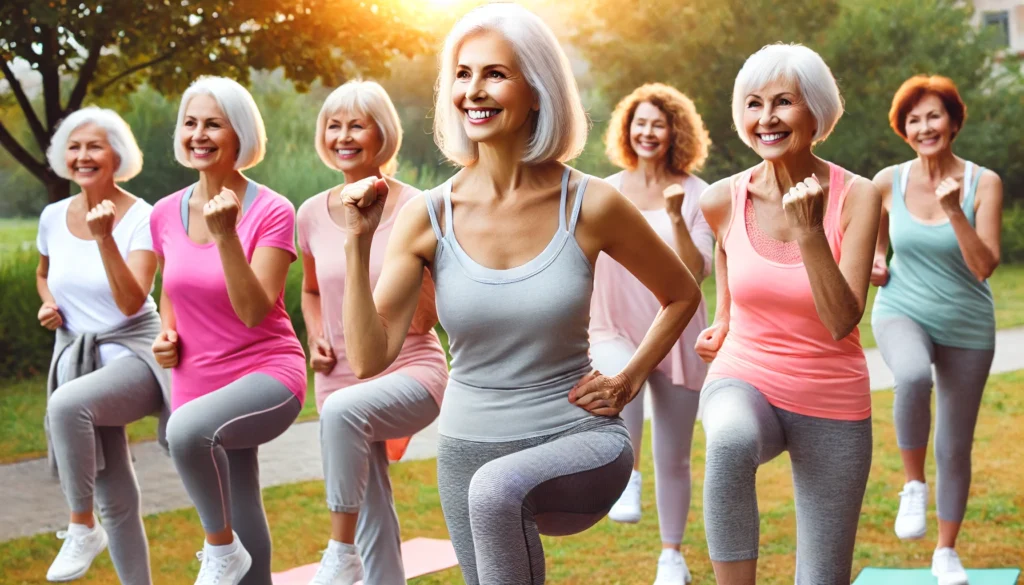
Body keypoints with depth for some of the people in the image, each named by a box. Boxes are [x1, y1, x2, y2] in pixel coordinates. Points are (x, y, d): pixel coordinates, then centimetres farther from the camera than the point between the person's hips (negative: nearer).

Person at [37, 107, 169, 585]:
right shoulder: (53, 217, 4)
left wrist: (104, 238, -30)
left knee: (67, 404, -37)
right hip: (75, 356, 5)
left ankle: (82, 527, -21)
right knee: (115, 497, 6)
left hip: (132, 353, -5)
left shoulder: (141, 218, -11)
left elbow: (131, 303, -21)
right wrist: (48, 303, 4)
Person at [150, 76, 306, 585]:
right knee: (244, 527, 15)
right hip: (197, 384, 6)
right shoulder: (166, 214, 3)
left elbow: (254, 312, -20)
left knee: (187, 428, -36)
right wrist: (166, 334, 1)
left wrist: (226, 234, -28)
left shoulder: (271, 212, -12)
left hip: (265, 375, -6)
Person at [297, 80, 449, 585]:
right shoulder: (312, 214, 3)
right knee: (374, 530, 8)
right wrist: (317, 337, 3)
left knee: (344, 410, -38)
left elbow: (423, 320, -11)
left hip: (410, 372, -5)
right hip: (340, 382, 5)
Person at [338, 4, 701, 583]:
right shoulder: (429, 218, -6)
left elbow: (682, 296, 7)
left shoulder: (590, 205, -10)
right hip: (468, 450, 4)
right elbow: (369, 358, -11)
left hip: (578, 446, -3)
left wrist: (629, 380, -2)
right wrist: (359, 241, -17)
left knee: (496, 489, -34)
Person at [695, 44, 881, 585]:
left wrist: (809, 231, -28)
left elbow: (842, 322, -20)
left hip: (832, 407, 0)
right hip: (744, 382, 0)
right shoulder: (722, 200, -6)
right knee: (730, 443, -39)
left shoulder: (855, 197, -12)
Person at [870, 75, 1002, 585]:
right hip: (902, 312, 0)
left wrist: (954, 211, -26)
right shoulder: (888, 182, -3)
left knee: (955, 447, 8)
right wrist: (875, 265, -7)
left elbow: (984, 266, -16)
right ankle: (913, 485, -14)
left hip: (967, 326, 0)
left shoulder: (983, 183, -9)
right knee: (913, 376, -37)